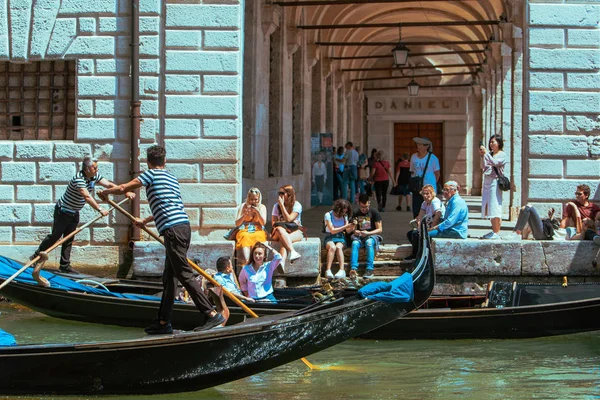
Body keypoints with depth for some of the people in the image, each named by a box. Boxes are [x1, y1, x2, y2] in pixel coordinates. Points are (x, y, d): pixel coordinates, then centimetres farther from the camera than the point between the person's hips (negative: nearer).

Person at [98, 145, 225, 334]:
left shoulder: (151, 174, 1)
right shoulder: (171, 177, 25)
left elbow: (123, 188, -4)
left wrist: (105, 192, 18)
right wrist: (145, 221, 53)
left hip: (173, 230, -8)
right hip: (184, 225, 8)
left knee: (185, 275, -10)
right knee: (169, 277, 13)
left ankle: (213, 315, -16)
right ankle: (164, 322, 16)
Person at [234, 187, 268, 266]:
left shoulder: (262, 207, 12)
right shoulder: (243, 206, 9)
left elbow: (263, 223, 2)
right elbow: (237, 224, 5)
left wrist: (258, 212, -12)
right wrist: (245, 214, -11)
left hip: (258, 231, 0)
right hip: (244, 231, 0)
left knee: (258, 237, -37)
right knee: (245, 237, -37)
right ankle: (246, 261, -57)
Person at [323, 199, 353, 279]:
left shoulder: (344, 216, 11)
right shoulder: (328, 215, -3)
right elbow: (332, 230, -10)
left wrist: (351, 226, -15)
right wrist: (345, 226, -17)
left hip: (341, 237, 2)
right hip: (330, 237, -2)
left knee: (338, 247, -33)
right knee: (332, 247, -37)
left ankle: (342, 270, -46)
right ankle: (328, 271, -43)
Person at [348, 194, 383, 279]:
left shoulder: (374, 213, 0)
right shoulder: (356, 214, 11)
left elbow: (380, 229, -4)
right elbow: (352, 230, 13)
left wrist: (368, 233, -18)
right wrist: (354, 231, -11)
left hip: (372, 235, -3)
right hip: (359, 236, 3)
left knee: (369, 242, -37)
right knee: (355, 243, -31)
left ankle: (369, 269, -42)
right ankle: (353, 268, -44)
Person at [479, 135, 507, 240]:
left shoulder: (502, 155, -1)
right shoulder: (490, 154, 16)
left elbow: (495, 163, -16)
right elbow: (484, 167, 12)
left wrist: (486, 153, -15)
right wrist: (482, 156, 1)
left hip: (495, 182, -7)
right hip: (487, 181, 7)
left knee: (495, 207, -10)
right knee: (488, 207, 6)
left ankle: (497, 233, -9)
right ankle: (493, 231, 11)